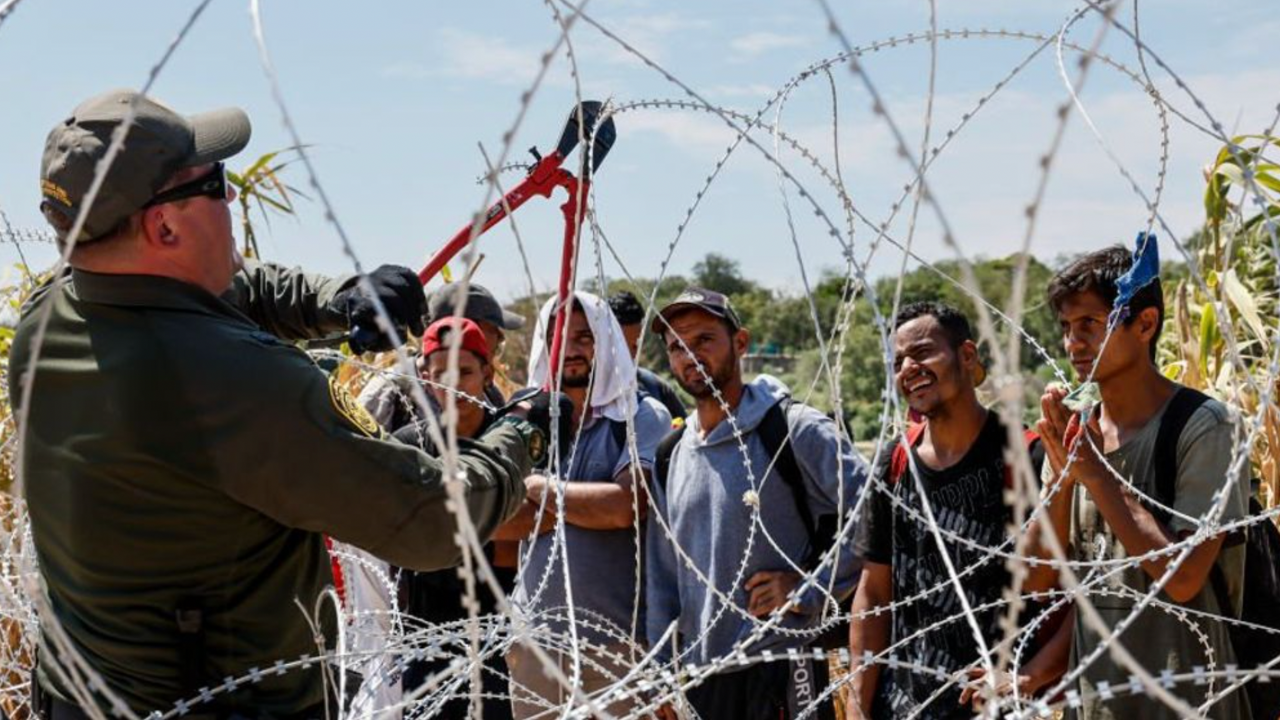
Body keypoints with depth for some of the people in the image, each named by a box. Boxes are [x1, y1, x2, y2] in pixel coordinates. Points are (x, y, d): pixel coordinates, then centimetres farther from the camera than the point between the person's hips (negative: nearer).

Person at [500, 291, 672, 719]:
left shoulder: (643, 418, -1)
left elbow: (626, 506, -17)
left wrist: (538, 487, -5)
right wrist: (588, 503, -11)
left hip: (619, 636, -3)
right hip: (533, 636, 3)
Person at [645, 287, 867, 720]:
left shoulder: (794, 431, -7)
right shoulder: (671, 455, 11)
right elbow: (662, 574, 14)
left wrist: (811, 587, -14)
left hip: (782, 671, -6)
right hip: (697, 674, 6)